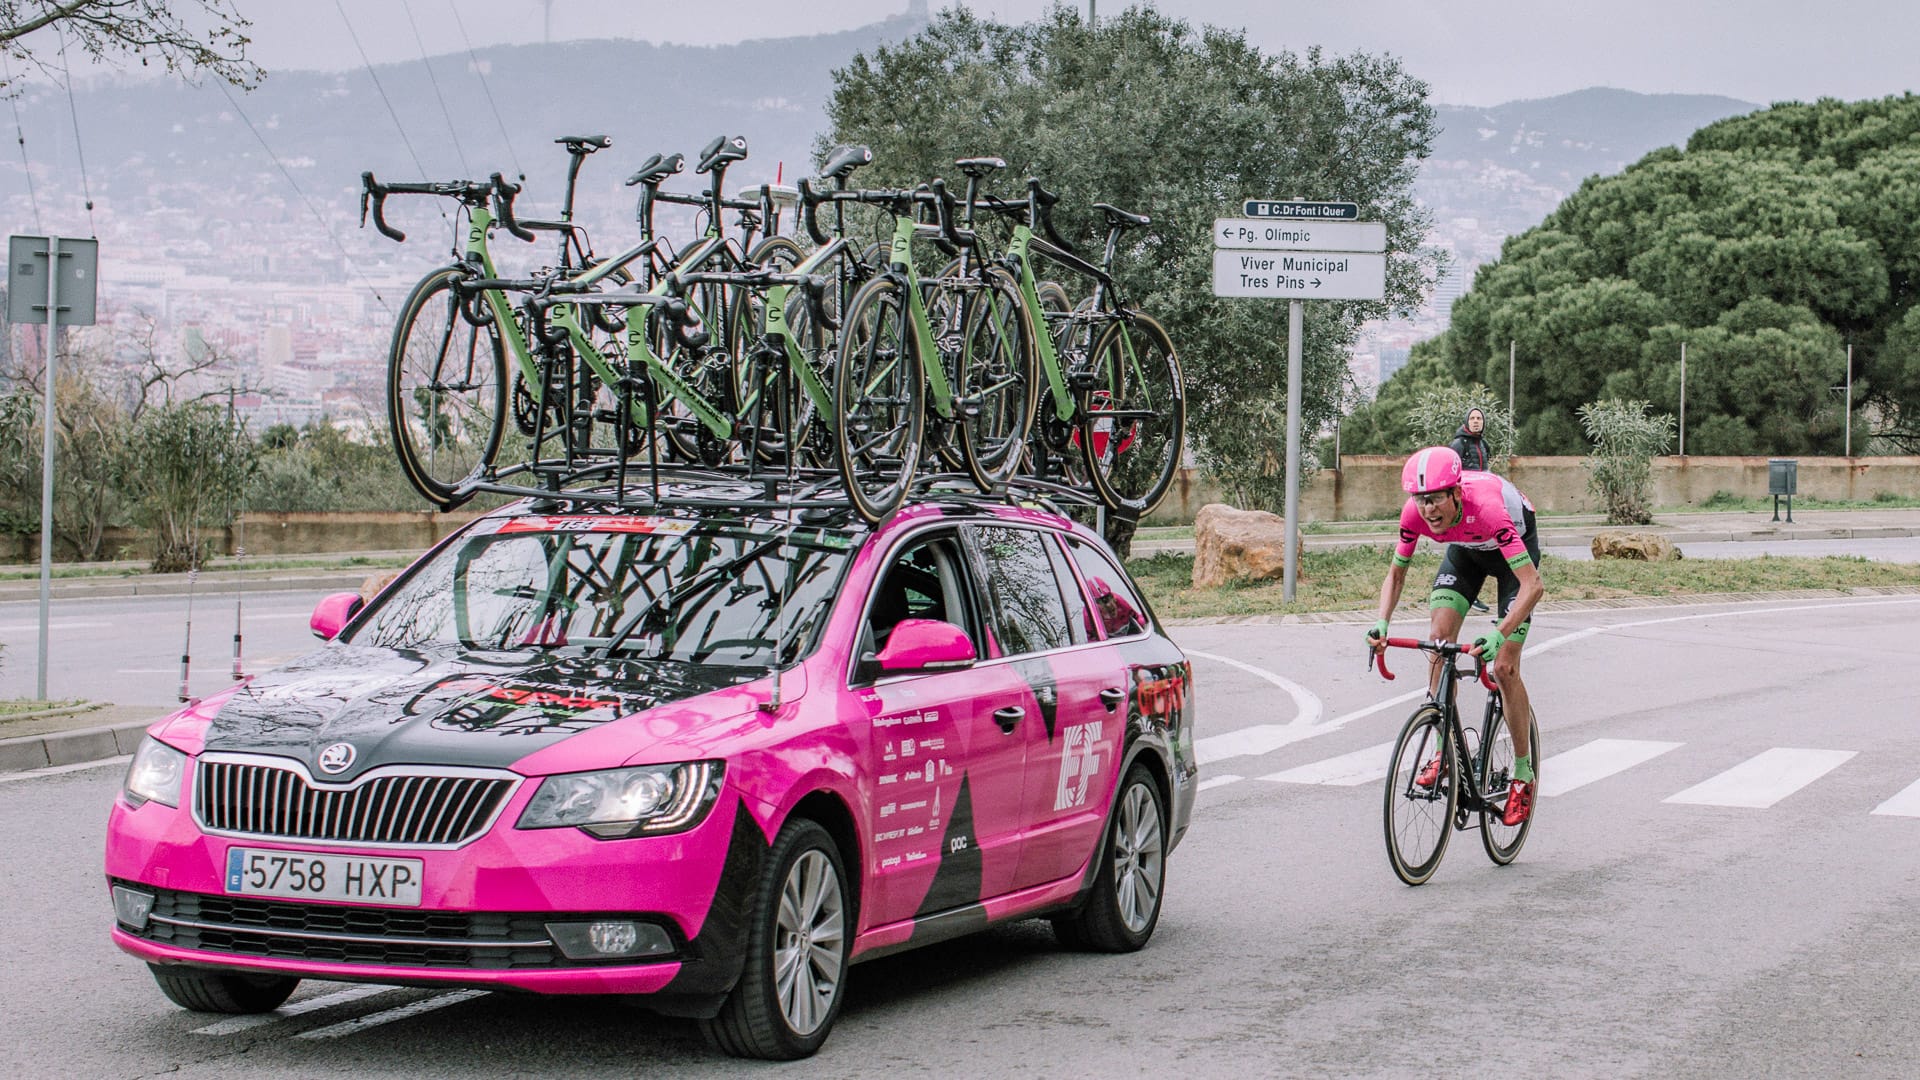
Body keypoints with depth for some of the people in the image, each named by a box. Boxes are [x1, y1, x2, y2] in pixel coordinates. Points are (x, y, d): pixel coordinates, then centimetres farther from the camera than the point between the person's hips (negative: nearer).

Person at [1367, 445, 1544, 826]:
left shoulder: (1486, 508, -43)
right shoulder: (1415, 512, -29)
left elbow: (1533, 585, -45)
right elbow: (1396, 573, -12)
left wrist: (1499, 636, -56)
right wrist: (1382, 623, -29)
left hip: (1516, 544, -5)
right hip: (1466, 549, 5)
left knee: (1503, 667, -11)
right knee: (1439, 637, -17)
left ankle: (1524, 774, 3)